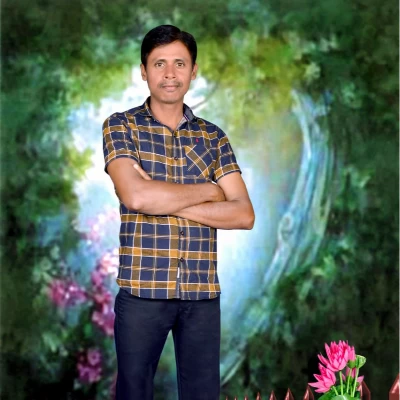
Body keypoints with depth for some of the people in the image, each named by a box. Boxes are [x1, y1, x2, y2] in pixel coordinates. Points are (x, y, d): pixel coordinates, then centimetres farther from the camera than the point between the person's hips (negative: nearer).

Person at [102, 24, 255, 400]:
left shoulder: (213, 136, 9)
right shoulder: (120, 126, 1)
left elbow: (244, 214, 0)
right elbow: (135, 196, -16)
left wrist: (167, 203, -10)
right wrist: (208, 189, -5)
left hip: (202, 292, 2)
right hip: (142, 290, -2)